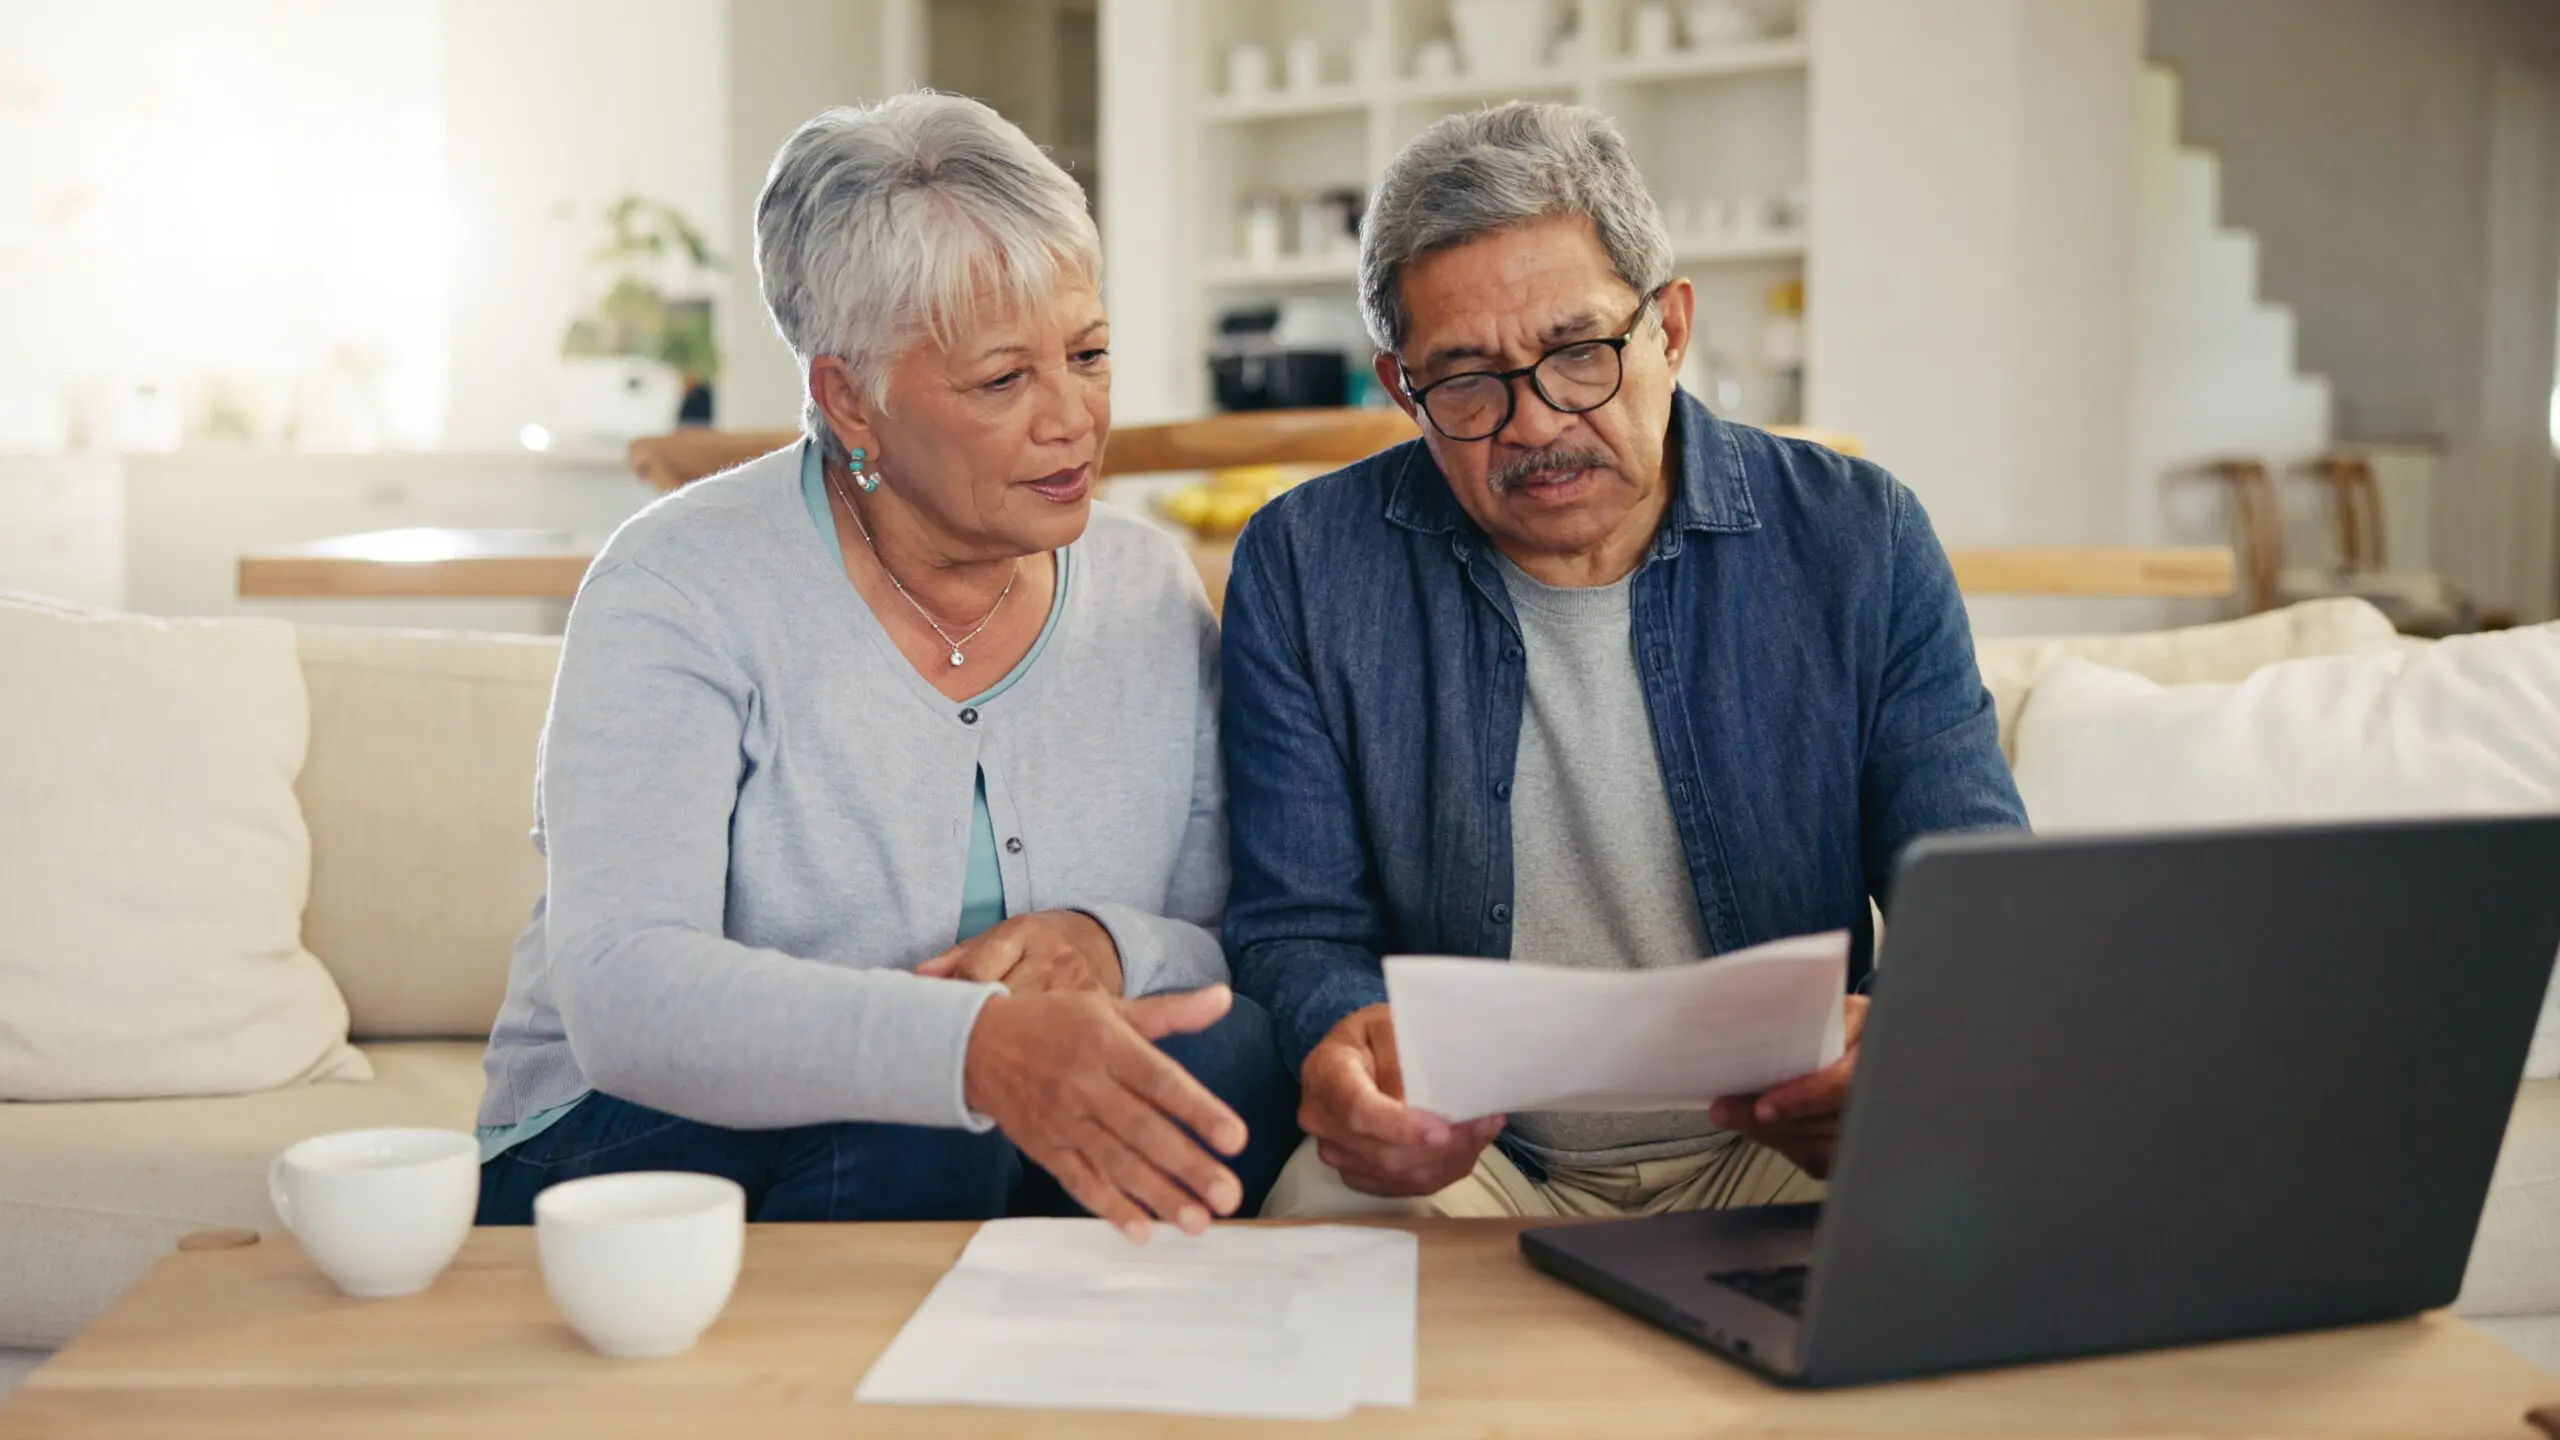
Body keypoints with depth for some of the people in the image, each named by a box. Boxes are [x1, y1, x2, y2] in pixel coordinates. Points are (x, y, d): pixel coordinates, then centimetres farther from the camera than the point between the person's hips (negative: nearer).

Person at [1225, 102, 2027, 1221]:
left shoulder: (1858, 542, -1)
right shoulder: (1304, 572, -2)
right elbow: (1296, 928, -1)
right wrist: (1346, 1039, -28)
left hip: (1786, 1155, 3)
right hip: (1464, 1162, -2)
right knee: (1328, 1200, -35)